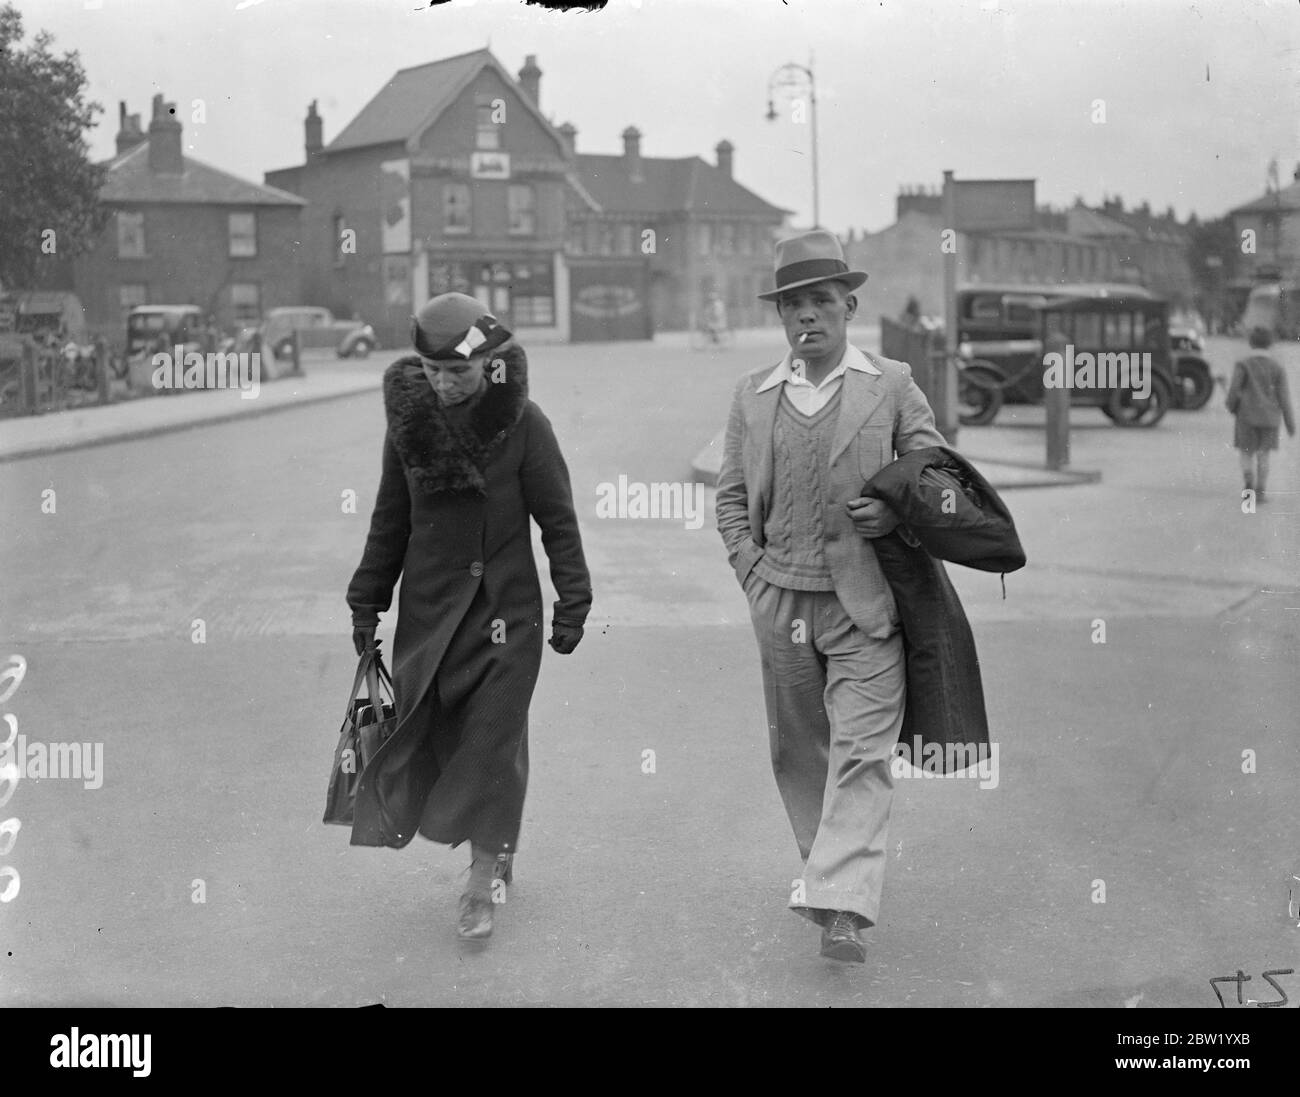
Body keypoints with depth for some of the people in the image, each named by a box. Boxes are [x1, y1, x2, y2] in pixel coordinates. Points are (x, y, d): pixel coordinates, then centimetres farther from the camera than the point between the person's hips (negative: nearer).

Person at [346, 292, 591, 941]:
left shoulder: (523, 425, -10)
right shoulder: (409, 420, 1)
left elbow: (558, 521, -4)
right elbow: (390, 520, 10)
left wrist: (571, 604, -6)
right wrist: (367, 602, 11)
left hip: (505, 608, -3)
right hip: (429, 607, 4)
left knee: (492, 741, -2)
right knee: (433, 735, 4)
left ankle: (483, 881, 8)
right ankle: (499, 849, 23)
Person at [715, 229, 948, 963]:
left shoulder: (893, 386, 1)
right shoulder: (753, 396, 8)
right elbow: (731, 497, 12)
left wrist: (897, 512, -13)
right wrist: (754, 573, 1)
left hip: (864, 605, -3)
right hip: (780, 603, 3)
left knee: (861, 752, -12)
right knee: (799, 750, 14)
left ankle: (842, 907, -15)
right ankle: (823, 869, 31)